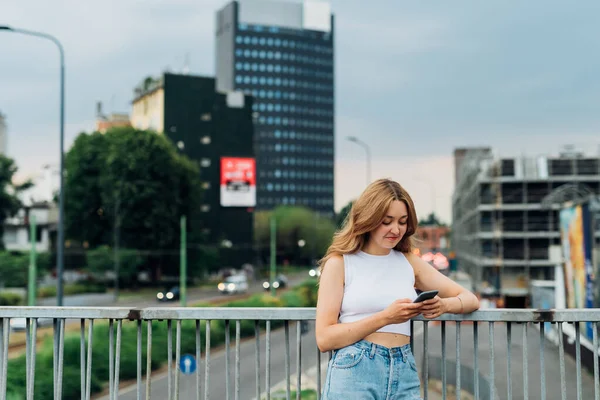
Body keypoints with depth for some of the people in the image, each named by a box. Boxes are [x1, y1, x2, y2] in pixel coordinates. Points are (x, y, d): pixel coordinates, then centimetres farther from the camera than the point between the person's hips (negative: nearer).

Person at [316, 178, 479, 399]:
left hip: (404, 374, 3)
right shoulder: (340, 263, 0)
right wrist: (385, 317, -16)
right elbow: (324, 338, -6)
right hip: (354, 374, -3)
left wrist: (444, 305, -10)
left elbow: (470, 299, 12)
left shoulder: (409, 262, 12)